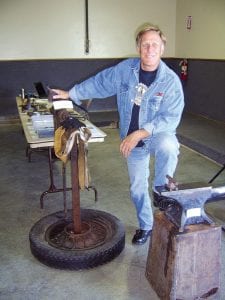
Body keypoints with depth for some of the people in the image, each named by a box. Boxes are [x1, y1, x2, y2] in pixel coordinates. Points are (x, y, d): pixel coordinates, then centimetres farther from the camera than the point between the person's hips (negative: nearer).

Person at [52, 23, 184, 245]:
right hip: (132, 139, 4)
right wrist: (70, 94, 12)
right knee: (137, 188, 12)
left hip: (157, 134, -3)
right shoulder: (125, 69, -7)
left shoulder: (170, 80, -19)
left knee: (168, 147, -40)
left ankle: (160, 190, -13)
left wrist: (139, 134, -30)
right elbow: (99, 83, 7)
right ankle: (146, 226, 37)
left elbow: (170, 118, -23)